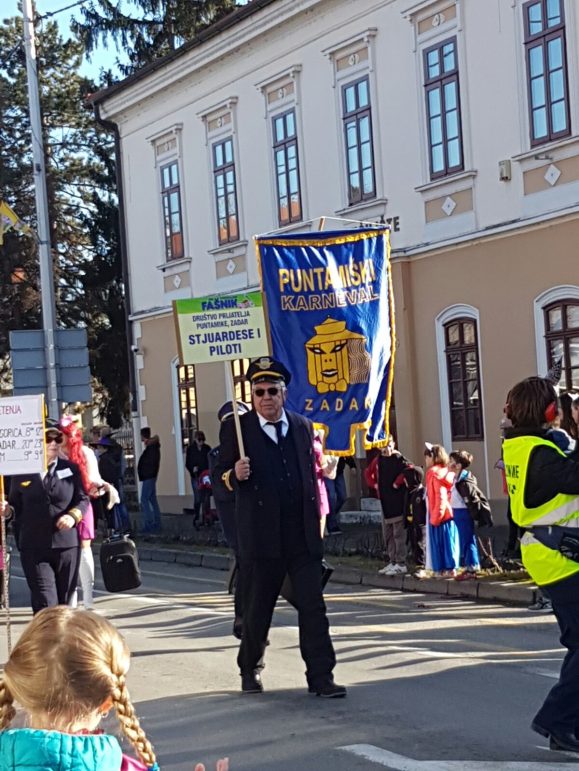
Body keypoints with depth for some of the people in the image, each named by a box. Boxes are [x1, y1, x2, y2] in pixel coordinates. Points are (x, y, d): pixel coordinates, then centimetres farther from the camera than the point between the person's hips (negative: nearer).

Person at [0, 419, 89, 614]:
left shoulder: (70, 469, 8)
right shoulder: (22, 473, 5)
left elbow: (83, 499, 7)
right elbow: (16, 507, 11)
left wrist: (73, 515, -12)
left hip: (66, 544, 2)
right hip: (33, 548, -2)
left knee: (63, 602, 9)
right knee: (45, 603, -10)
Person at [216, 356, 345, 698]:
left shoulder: (303, 427, 10)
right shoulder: (237, 429, 0)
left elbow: (312, 475, 15)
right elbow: (223, 475, 1)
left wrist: (318, 519, 11)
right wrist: (235, 475, -22)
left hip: (304, 534, 2)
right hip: (263, 535, -2)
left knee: (313, 605, -2)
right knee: (258, 606, 10)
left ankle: (321, 675, 3)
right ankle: (250, 669, 29)